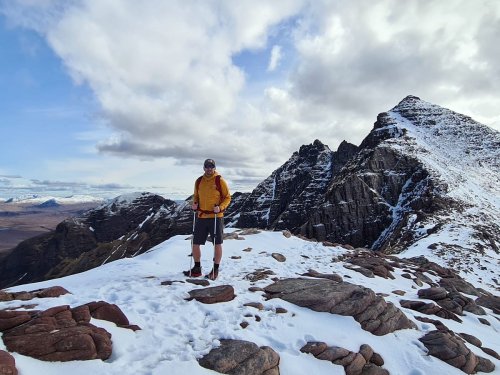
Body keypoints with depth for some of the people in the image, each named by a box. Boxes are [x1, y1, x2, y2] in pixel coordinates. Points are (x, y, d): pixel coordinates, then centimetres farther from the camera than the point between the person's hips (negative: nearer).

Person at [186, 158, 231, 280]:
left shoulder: (220, 180, -4)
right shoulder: (199, 181, 8)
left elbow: (227, 197, -2)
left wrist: (220, 207, -17)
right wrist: (194, 204, 0)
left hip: (216, 217, -4)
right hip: (201, 217, 4)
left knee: (217, 244, 3)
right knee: (195, 243, 8)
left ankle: (215, 270, 19)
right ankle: (197, 269, 26)